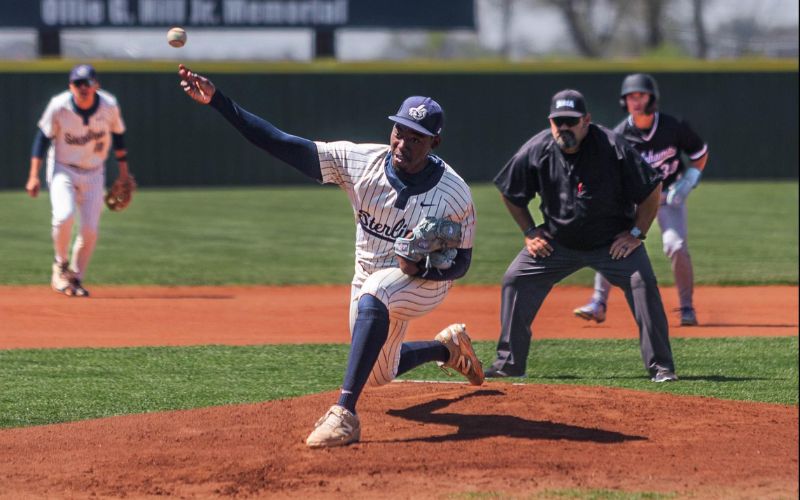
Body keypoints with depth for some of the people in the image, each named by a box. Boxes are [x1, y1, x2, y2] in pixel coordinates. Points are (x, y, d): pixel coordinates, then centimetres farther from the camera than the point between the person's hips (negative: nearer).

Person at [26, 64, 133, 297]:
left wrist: (124, 172, 11)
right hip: (63, 170, -2)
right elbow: (43, 138, -7)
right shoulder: (59, 106, -17)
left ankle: (75, 278, 13)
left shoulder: (109, 105, -11)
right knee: (64, 216, -27)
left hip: (94, 173, 2)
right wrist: (34, 176, -11)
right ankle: (61, 265, -2)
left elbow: (118, 135, 6)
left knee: (90, 230, -6)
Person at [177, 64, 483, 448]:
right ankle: (449, 346, 51)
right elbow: (281, 144, -22)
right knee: (378, 374, 20)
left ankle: (344, 413, -43)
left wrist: (421, 266, -37)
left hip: (425, 282, -6)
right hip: (370, 278, 6)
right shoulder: (360, 161, -18)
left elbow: (461, 264, -13)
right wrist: (216, 100, -32)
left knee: (372, 297, -39)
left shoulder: (454, 194, -25)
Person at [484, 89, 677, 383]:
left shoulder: (613, 148, -21)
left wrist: (636, 232, -13)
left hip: (613, 241, -3)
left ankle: (660, 367, -14)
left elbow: (651, 188, -12)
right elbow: (510, 193, 6)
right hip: (558, 242, 3)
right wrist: (530, 232, 2)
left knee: (642, 284, -22)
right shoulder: (535, 151, -13)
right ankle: (509, 363, 7)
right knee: (515, 281, -5)